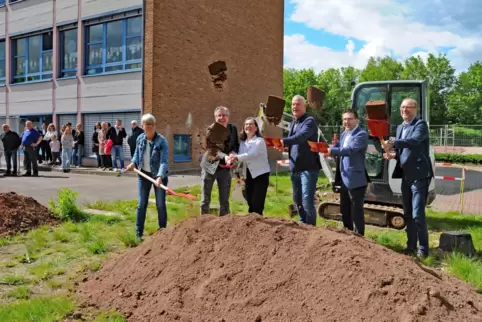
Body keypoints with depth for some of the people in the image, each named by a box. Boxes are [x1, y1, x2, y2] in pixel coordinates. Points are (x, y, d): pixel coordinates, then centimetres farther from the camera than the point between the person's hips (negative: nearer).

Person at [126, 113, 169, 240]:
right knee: (142, 204, 5)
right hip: (144, 174, 4)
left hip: (159, 175, -3)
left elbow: (163, 161, -25)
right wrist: (133, 163, -5)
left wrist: (160, 177, -37)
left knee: (160, 204, 3)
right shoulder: (140, 139, -3)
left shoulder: (162, 140, -17)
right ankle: (138, 233, 14)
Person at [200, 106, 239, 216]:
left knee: (225, 200, 9)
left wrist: (233, 153, -13)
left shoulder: (233, 128, -1)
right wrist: (224, 156, -42)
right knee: (205, 199, 8)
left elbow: (236, 145, 9)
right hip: (210, 166, -3)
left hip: (225, 168, 3)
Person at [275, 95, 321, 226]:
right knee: (298, 201, 17)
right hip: (295, 168, 9)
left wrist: (284, 141, -44)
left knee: (307, 202, -11)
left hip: (308, 167, -8)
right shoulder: (292, 123, 17)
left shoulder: (309, 121, -10)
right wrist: (284, 146, 1)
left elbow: (302, 136, -30)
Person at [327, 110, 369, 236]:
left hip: (356, 179, -9)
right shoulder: (344, 134, 15)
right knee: (344, 209, 18)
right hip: (344, 178, 9)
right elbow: (339, 148, 14)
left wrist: (332, 151, -34)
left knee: (356, 211, -1)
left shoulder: (361, 134, -12)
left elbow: (350, 149, -26)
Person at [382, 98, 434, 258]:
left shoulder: (421, 124, -9)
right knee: (408, 214, 14)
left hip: (419, 176, -8)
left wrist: (393, 143, -40)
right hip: (406, 176, 8)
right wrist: (394, 154, 1)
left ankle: (423, 249, 4)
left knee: (418, 215, -9)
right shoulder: (400, 128, 15)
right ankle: (411, 245, 26)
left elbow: (414, 141, -30)